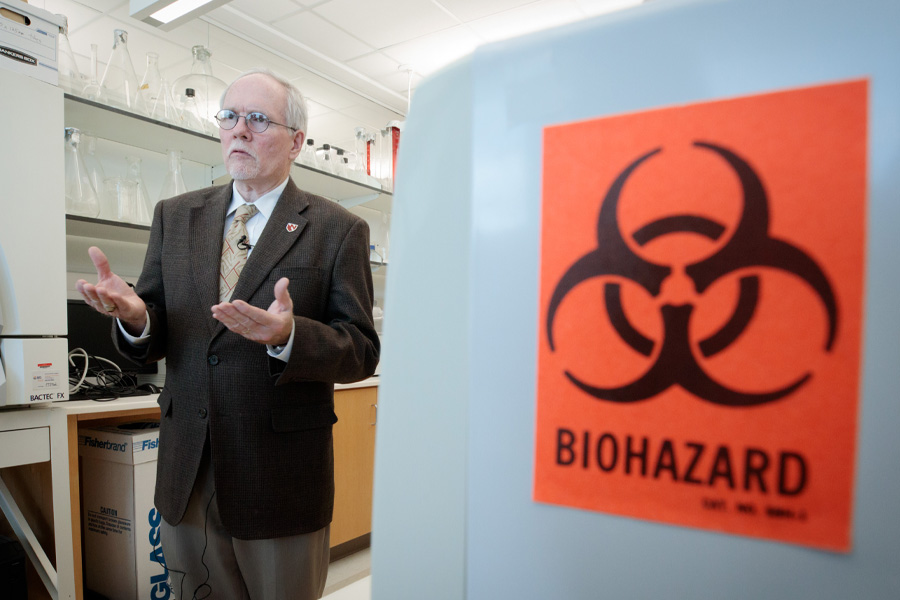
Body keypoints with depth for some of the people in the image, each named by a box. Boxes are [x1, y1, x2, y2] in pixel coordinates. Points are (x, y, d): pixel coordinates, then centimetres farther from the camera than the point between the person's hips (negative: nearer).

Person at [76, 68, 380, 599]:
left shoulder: (339, 230, -6)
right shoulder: (175, 217, 7)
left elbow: (362, 351, -11)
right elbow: (152, 338, 6)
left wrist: (288, 336, -29)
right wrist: (135, 316, -17)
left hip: (281, 479, -3)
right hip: (186, 475, 4)